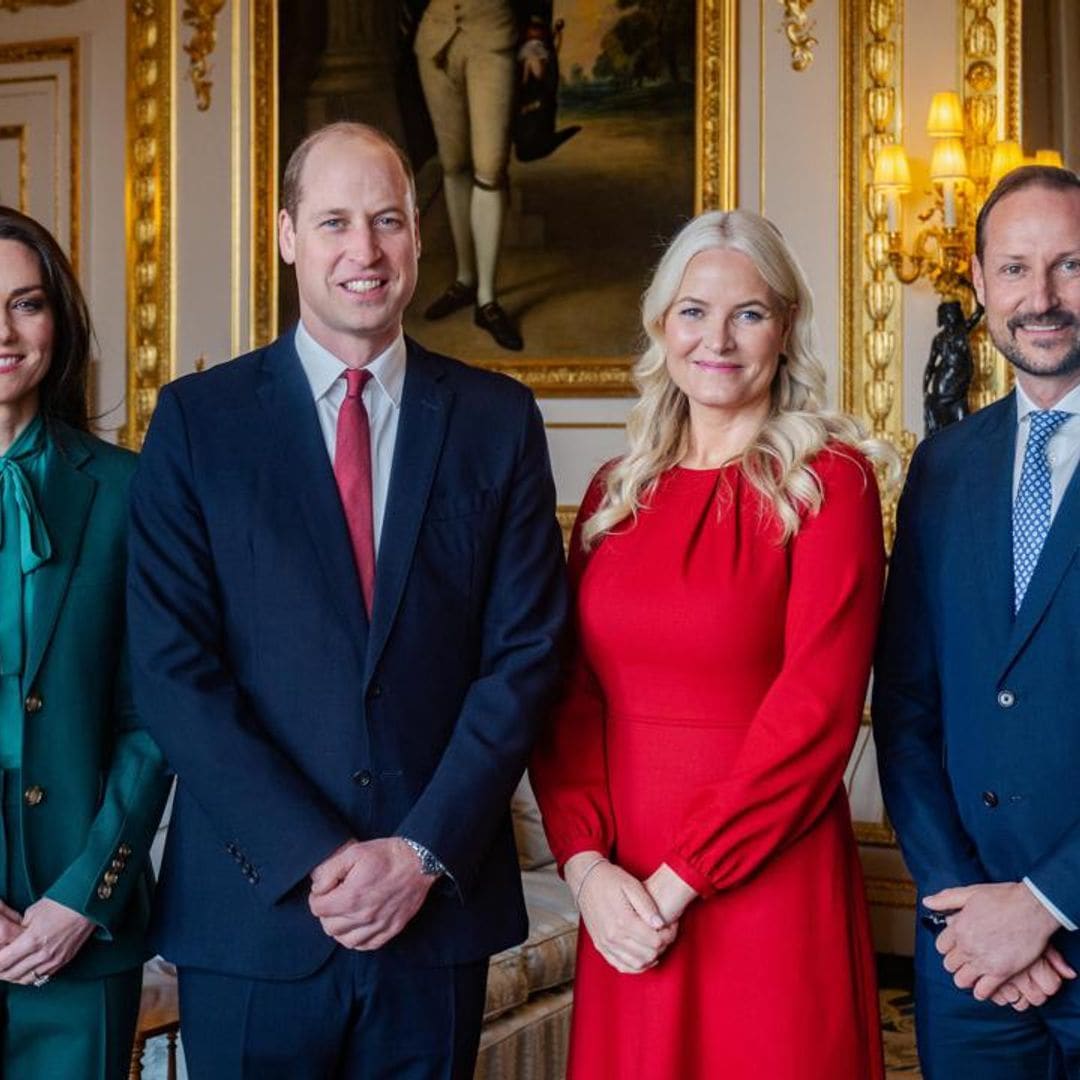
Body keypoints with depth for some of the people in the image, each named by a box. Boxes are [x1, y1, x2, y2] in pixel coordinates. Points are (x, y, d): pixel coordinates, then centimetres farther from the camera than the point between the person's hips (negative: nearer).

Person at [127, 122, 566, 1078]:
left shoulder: (497, 420, 4)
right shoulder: (199, 420, 0)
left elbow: (524, 655, 0)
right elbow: (174, 668, -6)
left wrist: (424, 852, -10)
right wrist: (313, 860, -13)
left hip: (439, 905, 1)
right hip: (253, 916, -1)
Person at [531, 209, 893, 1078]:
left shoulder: (828, 481, -5)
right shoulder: (615, 494, 9)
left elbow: (817, 708, -13)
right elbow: (570, 697, 6)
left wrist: (679, 880, -13)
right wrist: (587, 864, -8)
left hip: (766, 886, -4)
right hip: (623, 900, 4)